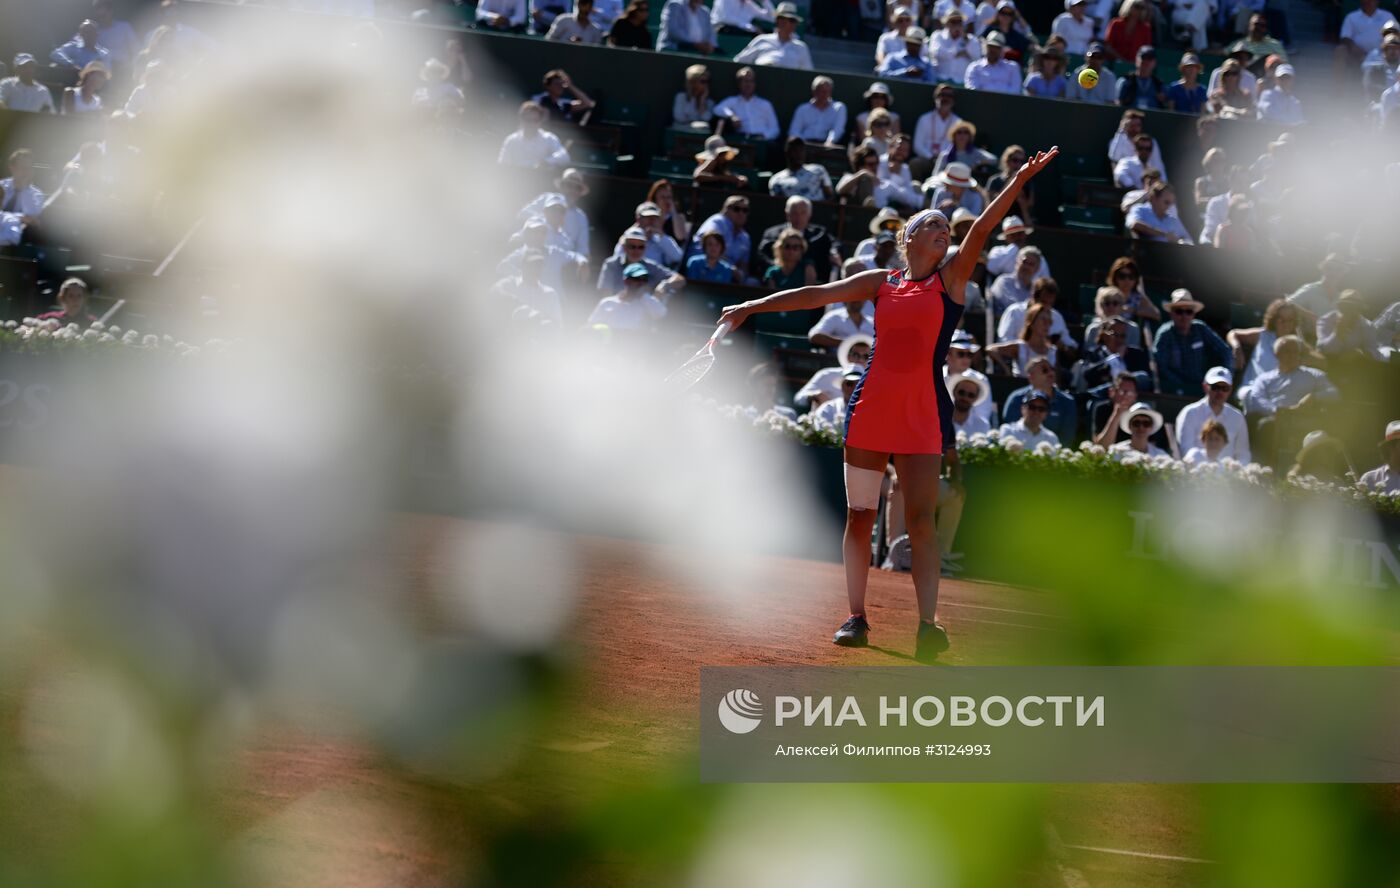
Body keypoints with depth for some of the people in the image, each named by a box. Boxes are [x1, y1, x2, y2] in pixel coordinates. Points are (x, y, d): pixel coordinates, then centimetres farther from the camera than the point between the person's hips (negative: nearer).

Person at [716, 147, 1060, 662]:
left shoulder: (951, 278, 7)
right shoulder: (882, 283, 13)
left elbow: (983, 227, -5)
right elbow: (817, 295, 14)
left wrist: (1020, 180, -17)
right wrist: (752, 307, 11)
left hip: (922, 412, -3)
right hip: (870, 406, 3)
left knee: (920, 518, -10)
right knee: (860, 515, 5)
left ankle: (928, 625, -13)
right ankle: (856, 618, 14)